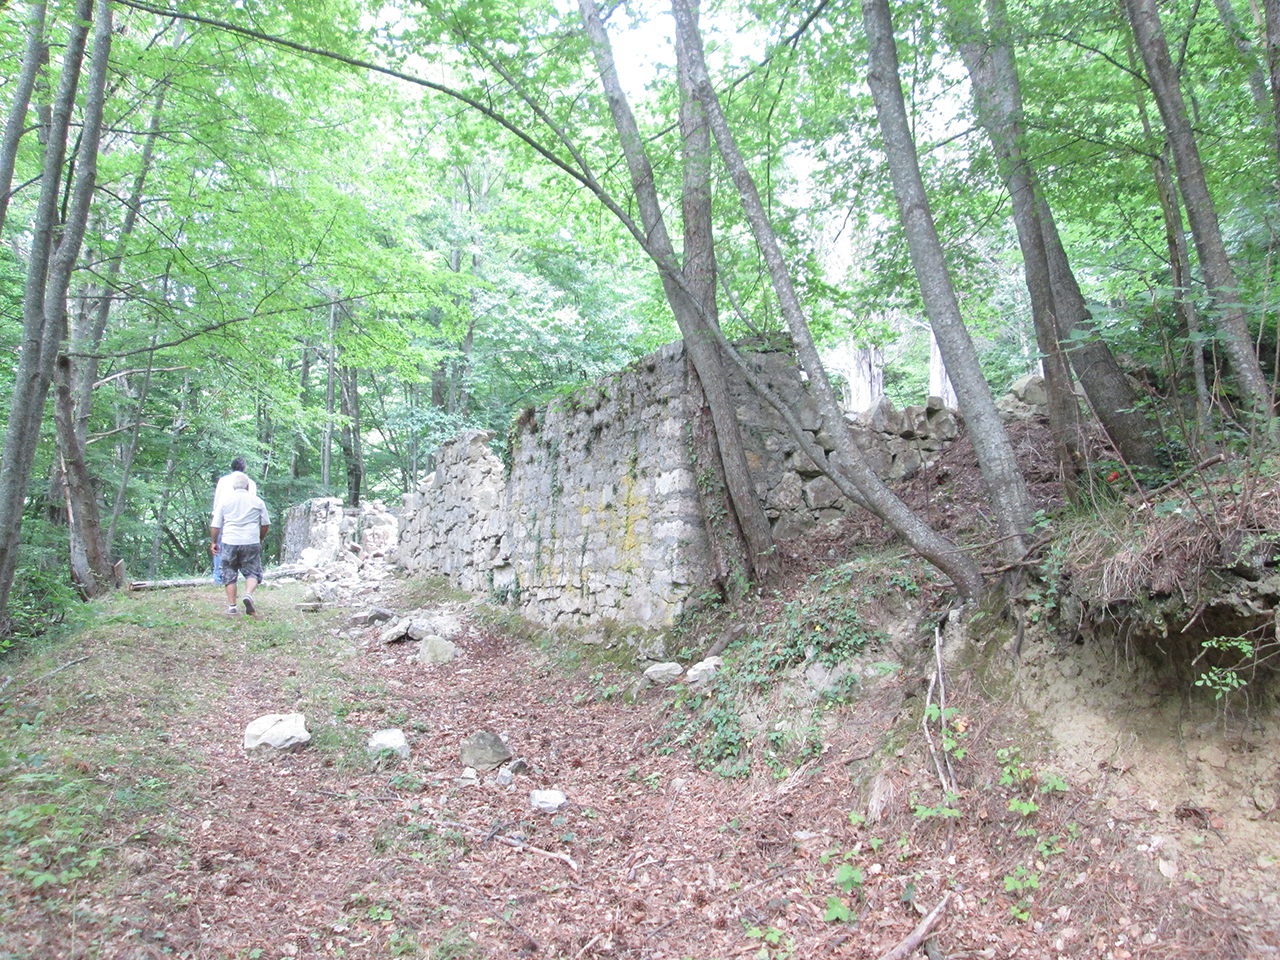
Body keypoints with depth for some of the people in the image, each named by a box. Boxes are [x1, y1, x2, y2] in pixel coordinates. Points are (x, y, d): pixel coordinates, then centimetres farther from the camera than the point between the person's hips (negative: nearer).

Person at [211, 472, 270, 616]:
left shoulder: (225, 502, 6)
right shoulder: (257, 501, 5)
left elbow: (215, 526, 7)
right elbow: (266, 524, 9)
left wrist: (214, 542, 21)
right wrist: (261, 539, 25)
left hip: (229, 543, 1)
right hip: (251, 543, -1)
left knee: (230, 574, 10)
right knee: (252, 572, 7)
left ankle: (232, 606, 8)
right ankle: (248, 594, -19)